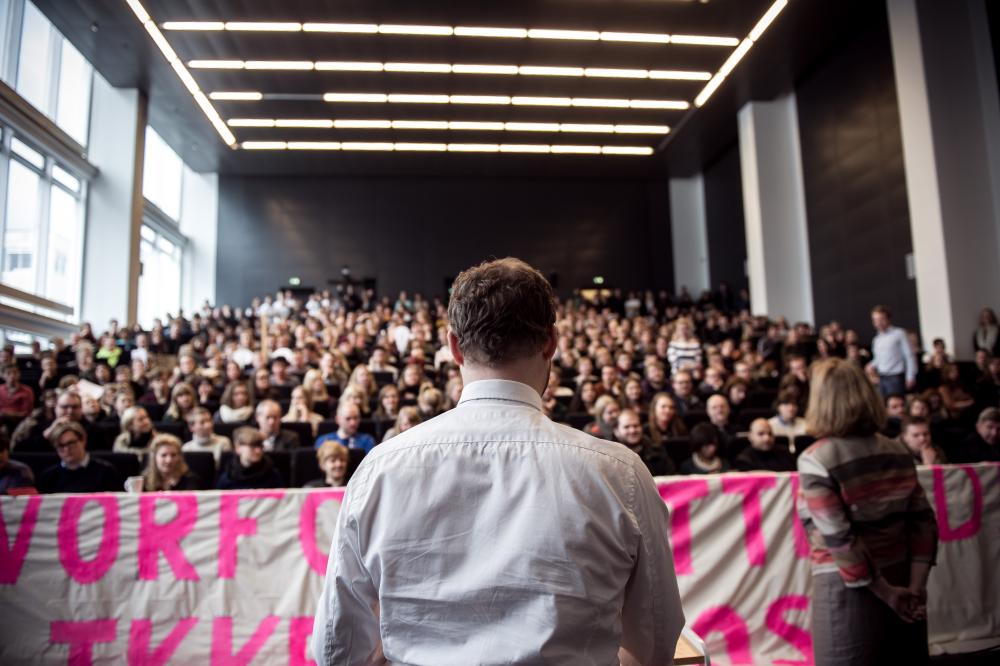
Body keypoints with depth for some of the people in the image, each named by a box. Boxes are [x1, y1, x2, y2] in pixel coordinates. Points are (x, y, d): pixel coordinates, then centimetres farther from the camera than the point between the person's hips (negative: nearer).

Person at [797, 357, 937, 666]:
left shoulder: (815, 460, -15)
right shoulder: (897, 451, 1)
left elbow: (838, 538, -19)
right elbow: (923, 521, -3)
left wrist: (884, 592, -10)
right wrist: (916, 585, -4)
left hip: (850, 589, -5)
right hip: (902, 585, 5)